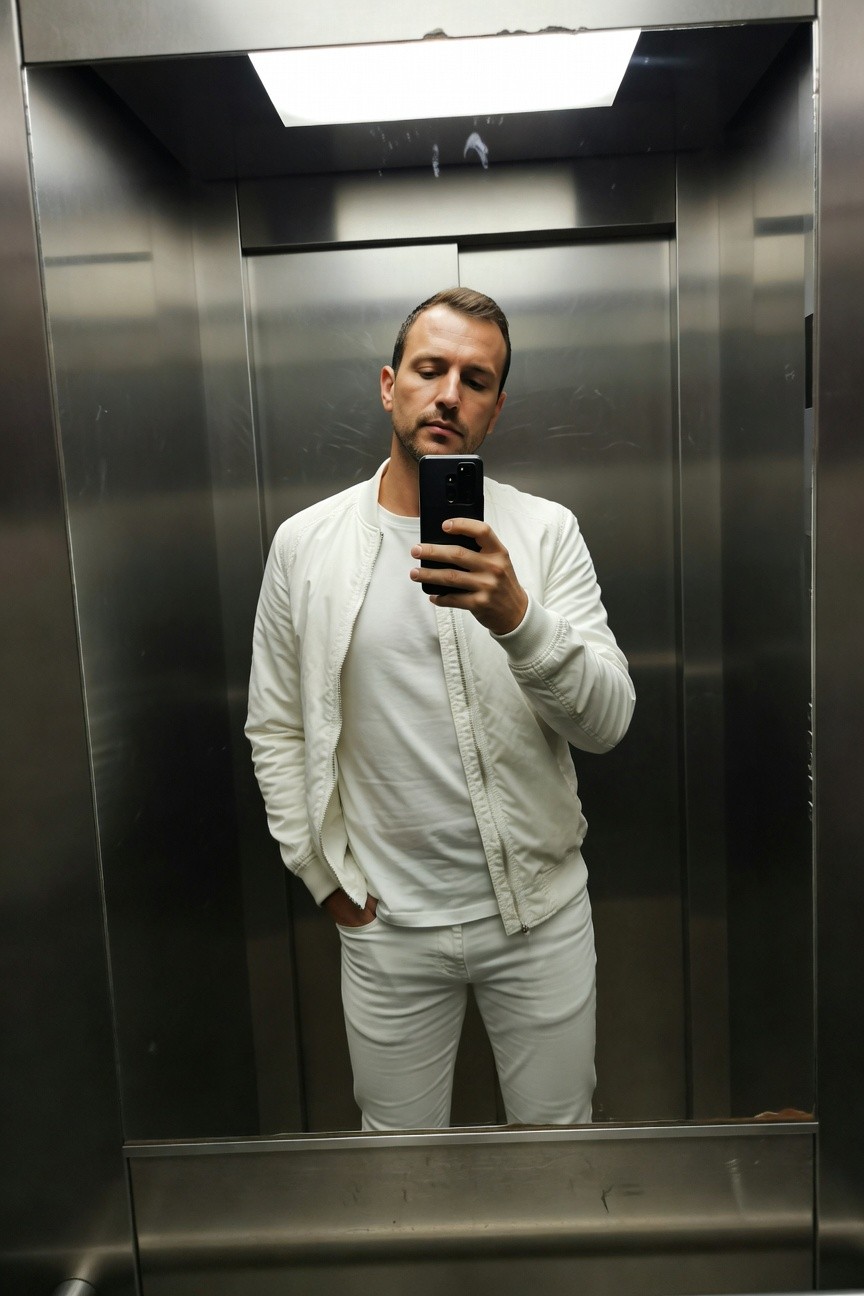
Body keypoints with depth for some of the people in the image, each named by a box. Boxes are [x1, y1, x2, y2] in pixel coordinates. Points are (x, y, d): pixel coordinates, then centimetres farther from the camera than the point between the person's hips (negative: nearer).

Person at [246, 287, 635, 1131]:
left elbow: (607, 722, -14)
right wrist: (326, 877, 0)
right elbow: (274, 730, 3)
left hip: (540, 910, 0)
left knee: (558, 1140, 20)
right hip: (386, 923, 1)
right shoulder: (304, 544, -4)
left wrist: (517, 617, -32)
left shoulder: (545, 532, -7)